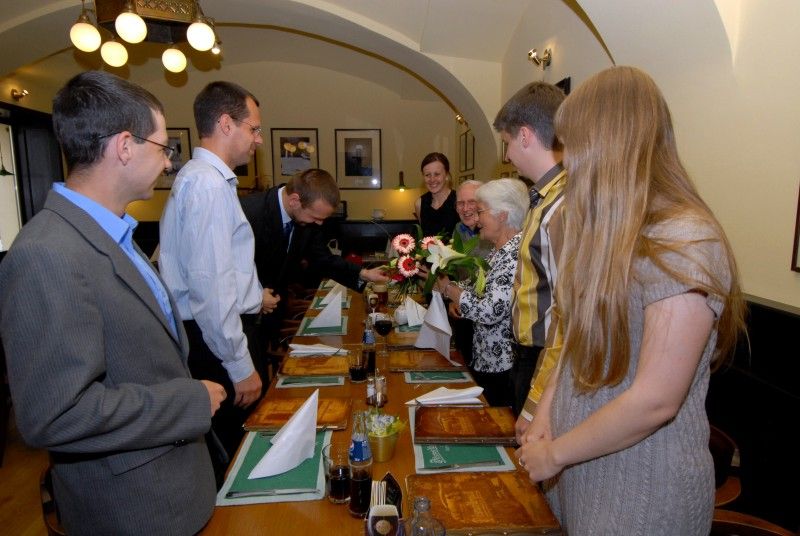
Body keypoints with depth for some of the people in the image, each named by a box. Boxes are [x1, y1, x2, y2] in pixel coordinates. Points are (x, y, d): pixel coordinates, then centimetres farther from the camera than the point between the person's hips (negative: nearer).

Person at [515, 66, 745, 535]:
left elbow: (655, 402, -25)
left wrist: (555, 452, -14)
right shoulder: (612, 235, 6)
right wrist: (547, 407, -5)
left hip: (644, 492, -7)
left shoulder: (684, 241, -22)